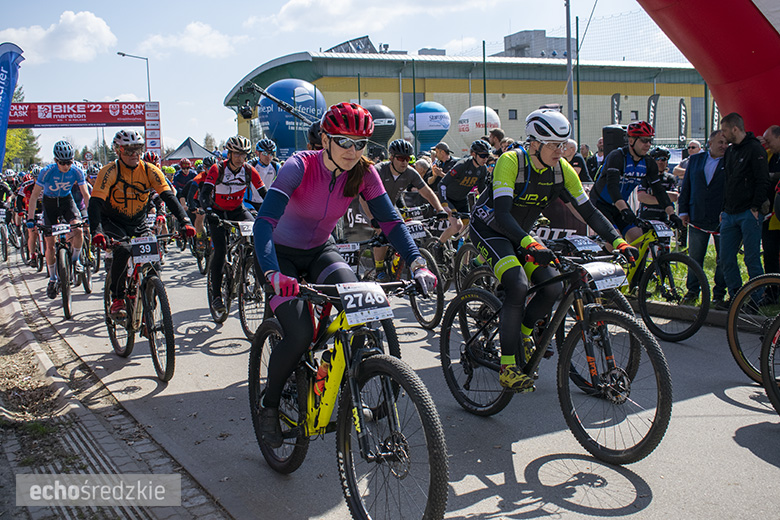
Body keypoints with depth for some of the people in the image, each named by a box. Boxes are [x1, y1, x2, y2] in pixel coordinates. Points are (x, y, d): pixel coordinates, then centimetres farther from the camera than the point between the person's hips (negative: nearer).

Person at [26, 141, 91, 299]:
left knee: (78, 229, -28)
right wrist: (30, 218, -23)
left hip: (67, 200, 1)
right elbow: (34, 195, -18)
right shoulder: (47, 172, -25)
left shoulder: (77, 171, -20)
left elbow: (85, 194, -11)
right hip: (50, 202, -1)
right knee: (50, 244, -2)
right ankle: (52, 279, 14)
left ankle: (75, 259, 0)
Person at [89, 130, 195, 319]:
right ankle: (116, 300, -16)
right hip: (113, 223, -3)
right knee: (123, 250, -31)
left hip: (139, 225, 3)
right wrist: (96, 232, -44)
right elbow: (95, 203, -27)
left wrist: (185, 222, -33)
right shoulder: (109, 171, -18)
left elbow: (169, 197, -17)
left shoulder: (150, 171, -10)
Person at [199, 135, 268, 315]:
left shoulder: (249, 170, -11)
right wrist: (209, 211, -49)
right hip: (218, 212, -3)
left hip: (238, 210, 3)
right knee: (220, 250, -17)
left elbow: (264, 193, -10)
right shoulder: (217, 169, -20)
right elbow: (204, 193, -29)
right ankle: (216, 294, -7)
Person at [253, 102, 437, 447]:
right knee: (299, 335, -22)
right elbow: (264, 221, -36)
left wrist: (417, 263, -32)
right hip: (283, 254, -3)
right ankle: (269, 405, 6)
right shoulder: (300, 166, -26)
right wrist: (272, 273, -53)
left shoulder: (363, 173, -13)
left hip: (320, 251, 4)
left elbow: (390, 220, -15)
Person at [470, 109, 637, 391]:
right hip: (489, 228, -6)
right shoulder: (510, 162, -27)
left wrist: (619, 242, -19)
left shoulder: (562, 170, -10)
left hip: (520, 233, 6)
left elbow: (589, 211, -7)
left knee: (554, 288, -12)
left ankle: (524, 334, 18)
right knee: (518, 286, -28)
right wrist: (530, 245, -52)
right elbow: (502, 214, -37)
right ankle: (507, 367, -19)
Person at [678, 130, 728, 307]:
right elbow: (686, 187, 12)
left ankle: (719, 294, 14)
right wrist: (683, 211, 6)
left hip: (722, 219, -2)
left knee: (722, 259, 2)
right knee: (695, 257, 10)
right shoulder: (695, 160, 10)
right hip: (697, 218, 3)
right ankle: (692, 290, 24)